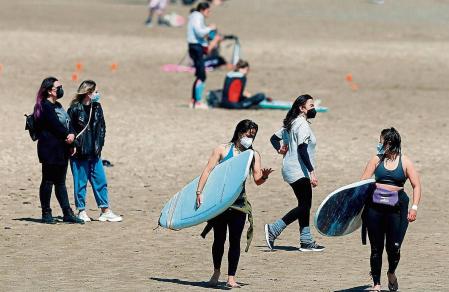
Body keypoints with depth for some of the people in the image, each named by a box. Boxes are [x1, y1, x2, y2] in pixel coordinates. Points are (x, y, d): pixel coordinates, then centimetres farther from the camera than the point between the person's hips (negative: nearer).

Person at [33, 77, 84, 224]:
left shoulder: (58, 106, 17)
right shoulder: (45, 107, -11)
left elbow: (68, 123, 10)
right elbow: (56, 126, -18)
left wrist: (72, 134, -9)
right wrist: (67, 136, -7)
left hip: (61, 150, 9)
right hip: (50, 149, -9)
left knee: (60, 182, 11)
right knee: (48, 180, -3)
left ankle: (67, 214, 12)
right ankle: (46, 214, 2)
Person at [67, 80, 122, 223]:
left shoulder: (97, 108, 8)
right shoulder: (75, 109, -10)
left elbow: (101, 127, 14)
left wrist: (99, 145, 5)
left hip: (94, 152, 6)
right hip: (79, 153, -6)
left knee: (100, 181, 6)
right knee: (80, 182, 2)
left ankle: (105, 211, 12)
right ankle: (81, 212, 11)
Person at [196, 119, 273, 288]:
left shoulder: (253, 155, 4)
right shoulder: (223, 150, -2)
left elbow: (257, 180, -2)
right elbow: (208, 171, -5)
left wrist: (264, 176, -26)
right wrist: (199, 192, -14)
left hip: (239, 203, 1)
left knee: (235, 240, -2)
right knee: (219, 239, 8)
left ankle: (231, 278, 2)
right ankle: (216, 273, 26)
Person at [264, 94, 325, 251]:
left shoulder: (292, 124, 15)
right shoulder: (302, 125, -15)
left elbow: (274, 138, 21)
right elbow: (302, 150, -23)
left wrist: (280, 150, 7)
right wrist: (312, 172, -26)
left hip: (292, 171, 10)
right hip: (299, 172, -10)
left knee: (305, 205, 11)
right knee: (304, 206, -9)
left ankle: (306, 241, 12)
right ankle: (273, 230, -10)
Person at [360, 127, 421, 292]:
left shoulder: (405, 163, 2)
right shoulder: (376, 160, 7)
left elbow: (416, 186, 1)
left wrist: (414, 207, -9)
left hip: (396, 208, -2)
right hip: (375, 207, 2)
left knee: (394, 247, -5)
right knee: (376, 247, 5)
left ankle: (391, 273, 27)